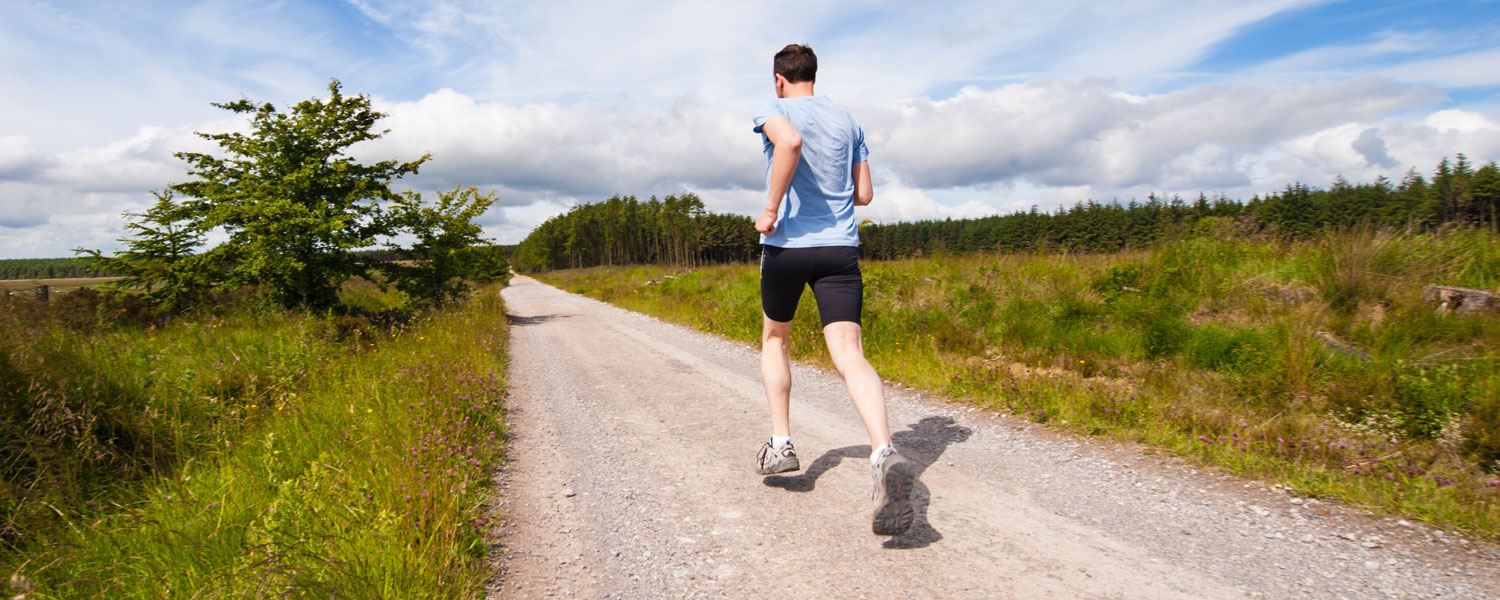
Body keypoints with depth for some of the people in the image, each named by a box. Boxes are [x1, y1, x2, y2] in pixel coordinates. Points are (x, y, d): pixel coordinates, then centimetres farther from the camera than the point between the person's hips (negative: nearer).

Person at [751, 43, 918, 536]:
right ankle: (885, 454, -32)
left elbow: (790, 142, -24)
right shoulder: (847, 121, 16)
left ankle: (781, 443, 18)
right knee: (849, 354, -10)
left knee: (774, 339, 21)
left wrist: (772, 208, -17)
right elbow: (864, 194, 16)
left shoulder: (774, 110, 2)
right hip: (840, 248, 3)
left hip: (786, 245, -2)